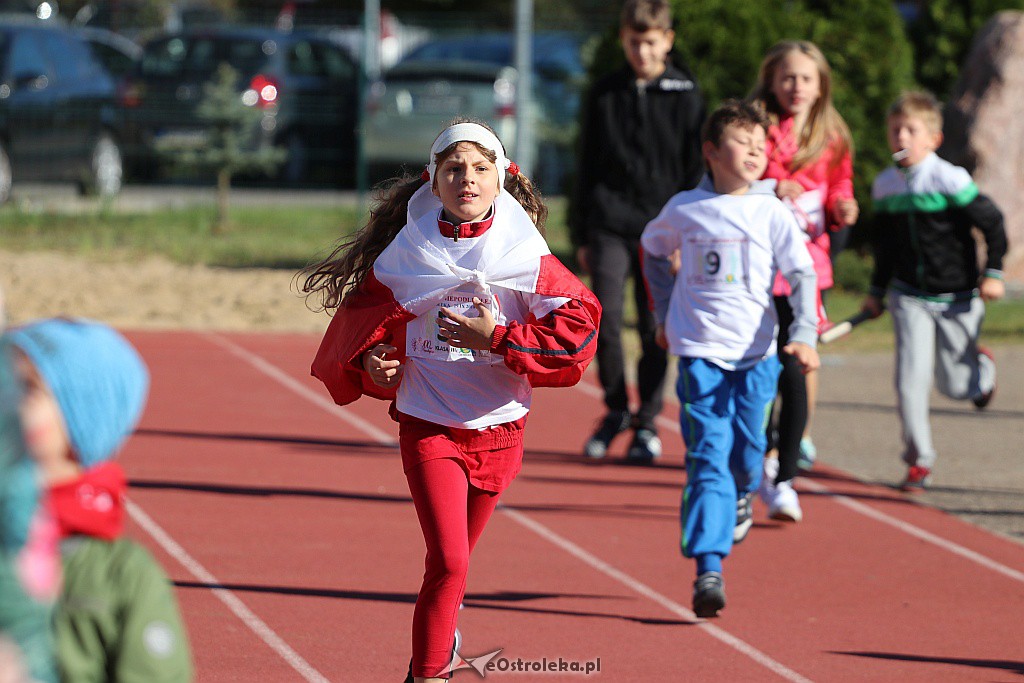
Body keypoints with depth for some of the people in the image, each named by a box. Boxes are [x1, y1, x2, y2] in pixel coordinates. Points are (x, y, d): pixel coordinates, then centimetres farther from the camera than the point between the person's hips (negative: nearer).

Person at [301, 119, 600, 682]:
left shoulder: (526, 256, -5)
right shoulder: (405, 255, -3)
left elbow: (577, 328, -12)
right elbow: (363, 316, 10)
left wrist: (495, 338, -19)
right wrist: (372, 360, -10)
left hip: (498, 426, 2)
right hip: (427, 422, -2)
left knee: (453, 560, 16)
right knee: (449, 562, -14)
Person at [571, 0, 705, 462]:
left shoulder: (685, 95, 2)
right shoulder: (605, 95, 8)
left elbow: (694, 171, 2)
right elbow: (587, 168, 13)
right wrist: (582, 237, 9)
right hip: (610, 225, 1)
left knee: (655, 328, 0)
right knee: (606, 315, -10)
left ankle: (647, 423, 12)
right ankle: (616, 409, 8)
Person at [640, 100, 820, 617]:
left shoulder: (772, 213, -2)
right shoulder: (684, 210, 0)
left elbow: (801, 275, -5)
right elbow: (652, 250, 20)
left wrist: (804, 334, -19)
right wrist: (664, 314, 19)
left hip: (756, 353, 1)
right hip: (700, 351, -1)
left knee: (747, 457, 6)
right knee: (708, 458, -12)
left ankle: (740, 497, 43)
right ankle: (708, 569, -18)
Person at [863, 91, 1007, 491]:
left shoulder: (950, 180, -15)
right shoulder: (885, 186, 1)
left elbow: (993, 223, -8)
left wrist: (993, 272, -14)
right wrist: (877, 291, 17)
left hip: (956, 298, -3)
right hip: (910, 297, 3)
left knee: (956, 386, 6)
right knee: (910, 377, -12)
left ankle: (982, 366, 44)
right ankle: (919, 462, -2)